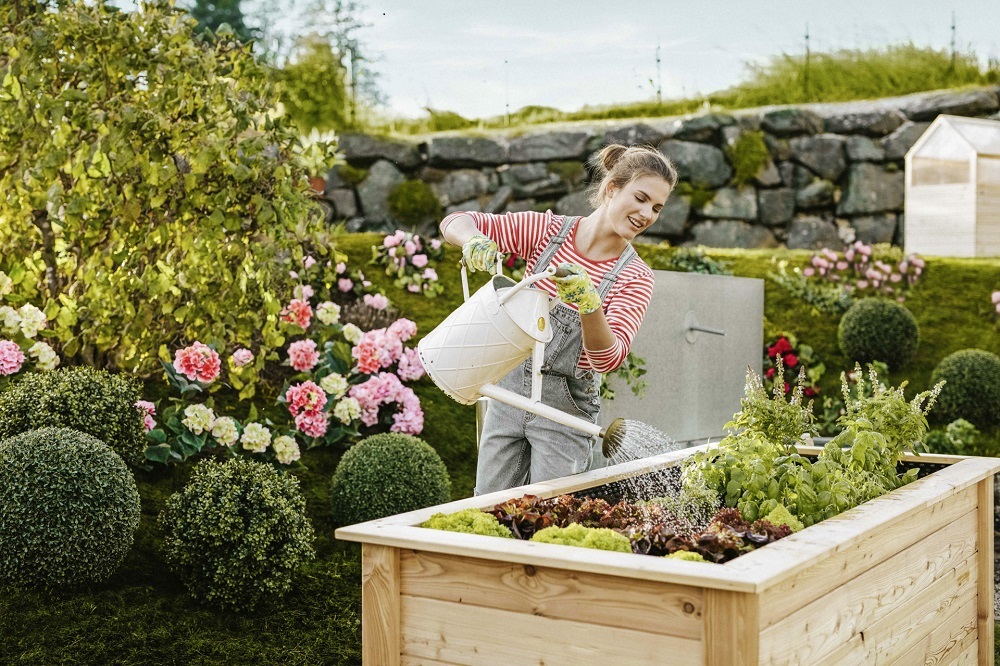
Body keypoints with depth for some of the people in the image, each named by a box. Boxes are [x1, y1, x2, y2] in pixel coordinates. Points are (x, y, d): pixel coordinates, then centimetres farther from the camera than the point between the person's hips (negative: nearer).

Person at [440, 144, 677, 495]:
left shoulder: (636, 278, -8)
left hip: (566, 404, -2)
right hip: (510, 387, 2)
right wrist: (475, 242, -29)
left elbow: (608, 359, -20)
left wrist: (589, 304, -39)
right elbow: (455, 222, -5)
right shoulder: (549, 230, -4)